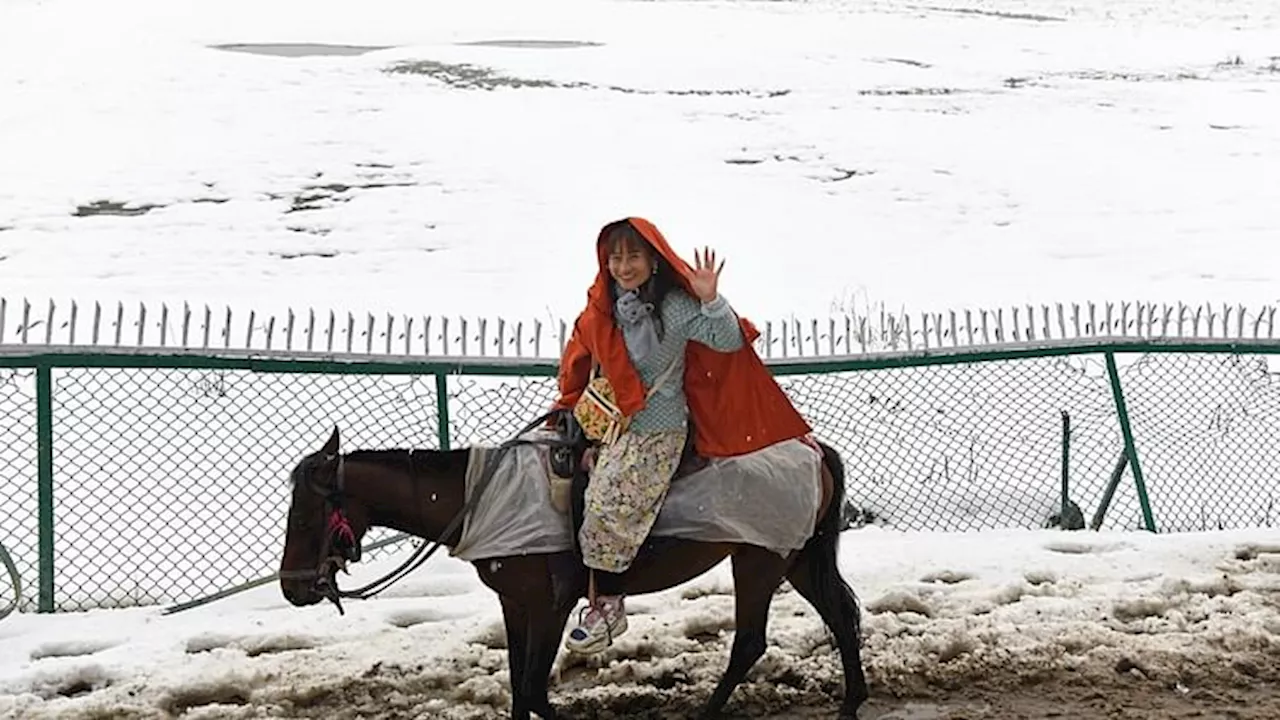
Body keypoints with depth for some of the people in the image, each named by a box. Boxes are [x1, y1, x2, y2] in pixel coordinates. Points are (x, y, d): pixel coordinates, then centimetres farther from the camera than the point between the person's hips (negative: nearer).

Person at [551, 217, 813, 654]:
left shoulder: (676, 307, -11)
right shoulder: (602, 307, 6)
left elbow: (728, 342, -17)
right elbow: (579, 360, 18)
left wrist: (710, 300, -31)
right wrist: (568, 410, 16)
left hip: (656, 430, -7)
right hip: (606, 422, 7)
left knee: (607, 500, -19)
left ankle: (607, 606, -7)